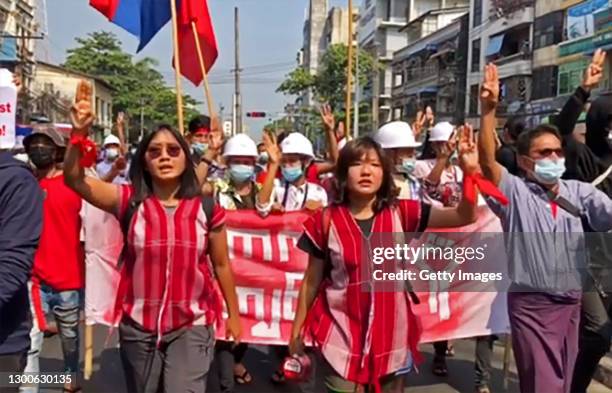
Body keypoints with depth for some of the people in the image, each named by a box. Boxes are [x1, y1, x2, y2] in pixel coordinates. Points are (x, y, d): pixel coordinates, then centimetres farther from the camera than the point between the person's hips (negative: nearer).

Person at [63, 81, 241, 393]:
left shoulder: (207, 209, -5)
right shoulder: (129, 201, -5)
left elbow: (221, 265, 4)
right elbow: (74, 179, -16)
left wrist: (233, 314, 10)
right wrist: (79, 134, -32)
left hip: (192, 326, -2)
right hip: (137, 327, 2)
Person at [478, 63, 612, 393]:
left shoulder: (579, 192, 4)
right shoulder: (514, 191, -6)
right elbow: (487, 158, -20)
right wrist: (489, 109, -31)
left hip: (571, 303, 4)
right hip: (531, 304, -4)